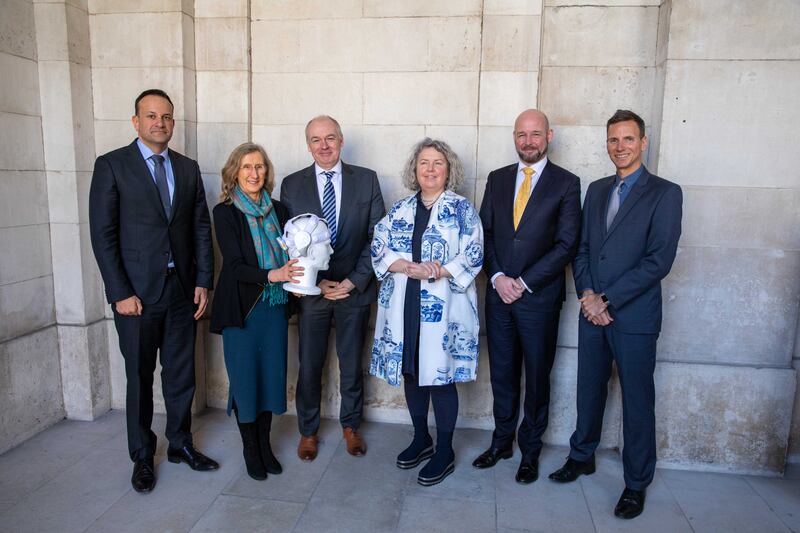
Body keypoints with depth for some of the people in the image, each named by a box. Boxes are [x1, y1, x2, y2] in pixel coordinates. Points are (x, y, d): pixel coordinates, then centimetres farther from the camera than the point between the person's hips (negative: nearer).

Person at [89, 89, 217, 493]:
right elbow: (102, 235, -7)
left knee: (181, 374, 13)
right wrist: (120, 293, -12)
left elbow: (201, 228, 8)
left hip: (183, 290, 4)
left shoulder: (188, 168, 8)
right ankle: (142, 456, 27)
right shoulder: (111, 165, -3)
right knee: (139, 379, 10)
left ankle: (180, 444, 31)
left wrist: (203, 281, 1)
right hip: (137, 293, -3)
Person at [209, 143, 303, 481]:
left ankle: (265, 444, 28)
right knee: (245, 377, 6)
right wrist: (271, 275, -28)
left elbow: (288, 255, 9)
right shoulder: (225, 212, -7)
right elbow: (235, 265, -14)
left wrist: (293, 276, -13)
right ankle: (250, 448, 25)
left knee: (272, 375, 10)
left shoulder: (277, 210, 6)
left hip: (275, 305, 4)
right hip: (242, 307, -4)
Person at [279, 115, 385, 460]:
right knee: (309, 365, 11)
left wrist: (354, 281, -11)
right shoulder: (292, 185, 1)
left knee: (351, 363, 14)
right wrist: (318, 282, -10)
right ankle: (308, 430, 32)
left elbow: (377, 236, -3)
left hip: (355, 289, 0)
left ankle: (350, 425, 36)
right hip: (311, 289, 0)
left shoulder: (367, 180, 0)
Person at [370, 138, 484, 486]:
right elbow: (379, 250, 2)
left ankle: (445, 452, 20)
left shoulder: (461, 209, 1)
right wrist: (409, 268, -15)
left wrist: (436, 273, -20)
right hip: (404, 306, 4)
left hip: (443, 307, -4)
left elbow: (472, 256, -8)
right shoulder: (400, 210, 11)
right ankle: (421, 439, 33)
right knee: (412, 372, 13)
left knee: (441, 375, 3)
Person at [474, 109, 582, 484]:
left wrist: (524, 282, -12)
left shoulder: (566, 183, -2)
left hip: (539, 296, -3)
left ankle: (529, 451, 26)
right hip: (499, 294, 3)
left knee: (537, 377, 9)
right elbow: (485, 233, 7)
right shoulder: (497, 179, 9)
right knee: (502, 374, 13)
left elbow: (566, 244, -8)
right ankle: (502, 442, 30)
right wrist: (498, 277, -7)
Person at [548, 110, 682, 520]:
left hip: (635, 315, -4)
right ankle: (582, 456, 35)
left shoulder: (664, 193, -5)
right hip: (592, 311, 5)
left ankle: (636, 483, 23)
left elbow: (659, 260, -13)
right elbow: (582, 248, 11)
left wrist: (606, 299, -15)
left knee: (637, 401, 7)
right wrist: (587, 294, -5)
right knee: (589, 389, 16)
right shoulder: (596, 190, 12)